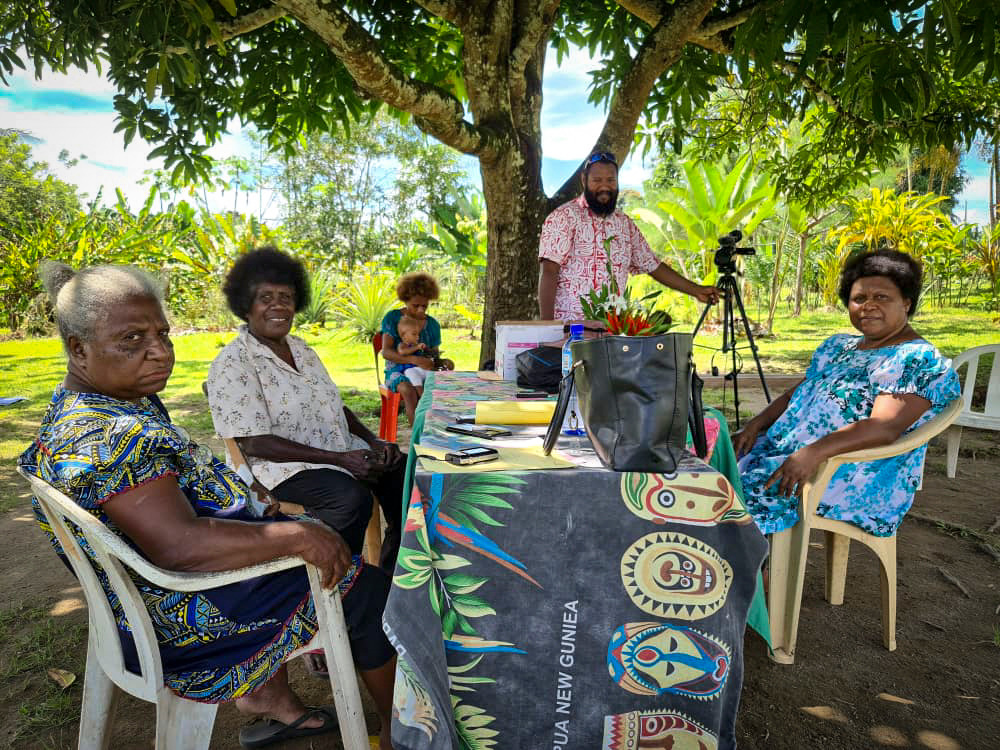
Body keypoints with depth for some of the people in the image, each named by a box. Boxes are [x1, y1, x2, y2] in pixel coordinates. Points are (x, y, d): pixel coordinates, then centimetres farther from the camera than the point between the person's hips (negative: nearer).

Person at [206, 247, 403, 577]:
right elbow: (255, 444, -17)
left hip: (343, 453, 8)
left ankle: (392, 576, 6)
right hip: (281, 468, -8)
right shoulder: (231, 364, -11)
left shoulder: (301, 349, 14)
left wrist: (373, 441, 0)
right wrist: (339, 459, -22)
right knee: (352, 497, -33)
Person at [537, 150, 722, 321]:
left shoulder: (625, 224, 15)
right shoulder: (563, 217, -3)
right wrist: (546, 326, -19)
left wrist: (696, 290, 20)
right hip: (569, 327, -5)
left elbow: (653, 266, 23)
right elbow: (548, 272, -11)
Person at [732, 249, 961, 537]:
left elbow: (884, 427, -22)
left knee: (758, 487, -28)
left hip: (860, 476, -8)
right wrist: (755, 425, 1)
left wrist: (813, 453, -35)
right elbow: (794, 395, 20)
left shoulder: (919, 360, -8)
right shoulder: (837, 346, 19)